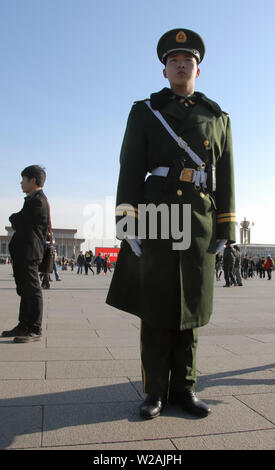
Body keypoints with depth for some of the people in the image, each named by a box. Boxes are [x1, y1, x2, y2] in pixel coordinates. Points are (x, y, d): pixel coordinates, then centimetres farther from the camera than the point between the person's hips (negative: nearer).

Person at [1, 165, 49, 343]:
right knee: (25, 290, 15)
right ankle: (24, 326, 24)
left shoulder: (38, 200, -13)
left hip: (29, 253, -11)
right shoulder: (33, 199, 21)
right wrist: (17, 220, 4)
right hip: (23, 252, 11)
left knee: (32, 290, -6)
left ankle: (35, 330, -1)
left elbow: (17, 222, -12)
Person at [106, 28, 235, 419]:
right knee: (156, 306, -1)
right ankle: (156, 391, 12)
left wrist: (225, 227, 4)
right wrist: (127, 219, -12)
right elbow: (131, 167, -1)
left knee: (188, 305, 6)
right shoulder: (145, 111, 10)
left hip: (199, 221, 2)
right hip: (156, 217, -2)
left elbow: (226, 176, 12)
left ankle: (183, 387, 17)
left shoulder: (217, 117, 16)